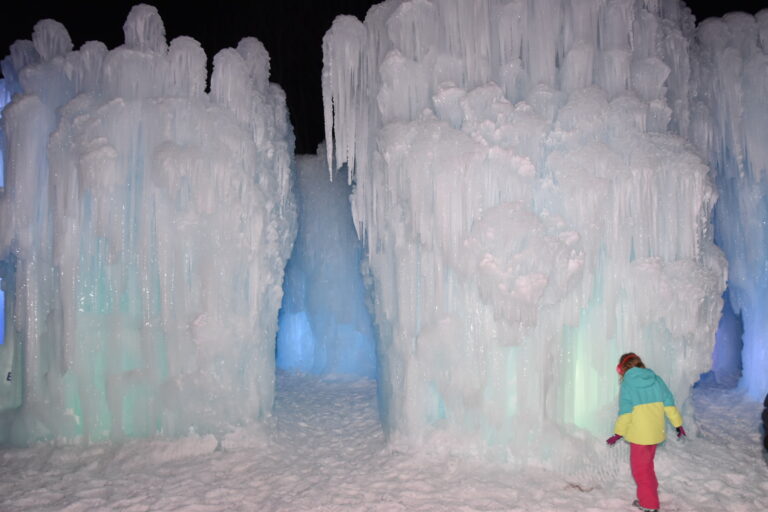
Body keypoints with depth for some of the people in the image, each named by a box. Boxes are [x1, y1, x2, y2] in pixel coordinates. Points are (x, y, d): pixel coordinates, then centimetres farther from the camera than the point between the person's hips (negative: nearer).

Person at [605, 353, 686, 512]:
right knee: (647, 464, 22)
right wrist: (677, 423, 15)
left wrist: (619, 433, -9)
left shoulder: (628, 384, -13)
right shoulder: (656, 379, 3)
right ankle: (649, 497, 31)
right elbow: (669, 403, 6)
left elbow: (625, 411, -15)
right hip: (656, 432, 7)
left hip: (639, 434, -7)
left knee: (640, 468, 6)